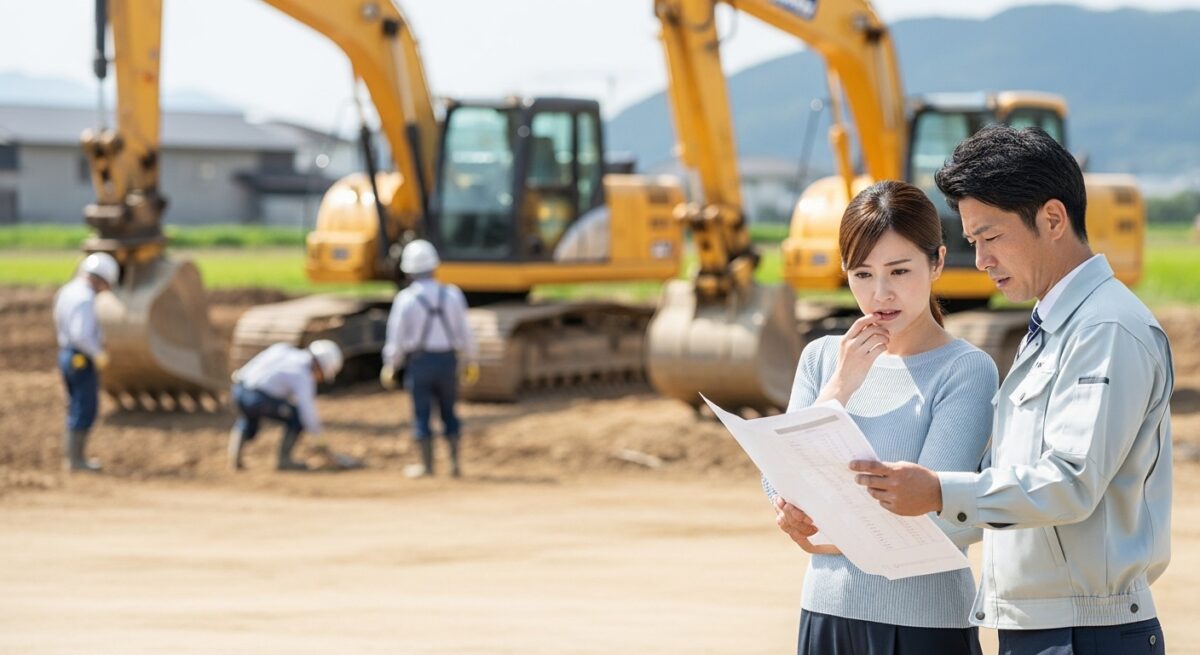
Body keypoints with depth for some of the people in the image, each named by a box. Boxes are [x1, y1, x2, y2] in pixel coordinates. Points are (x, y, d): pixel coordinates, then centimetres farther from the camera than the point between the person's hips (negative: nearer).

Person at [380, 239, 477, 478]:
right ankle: (454, 462, 11)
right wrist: (471, 361, 13)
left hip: (419, 362, -3)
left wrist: (389, 367, 5)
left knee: (421, 414, 5)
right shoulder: (452, 295, -3)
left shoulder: (406, 298, -10)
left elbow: (396, 336, -7)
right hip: (447, 360, 3)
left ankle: (427, 465, 9)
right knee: (448, 413, 14)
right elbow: (463, 332, 1)